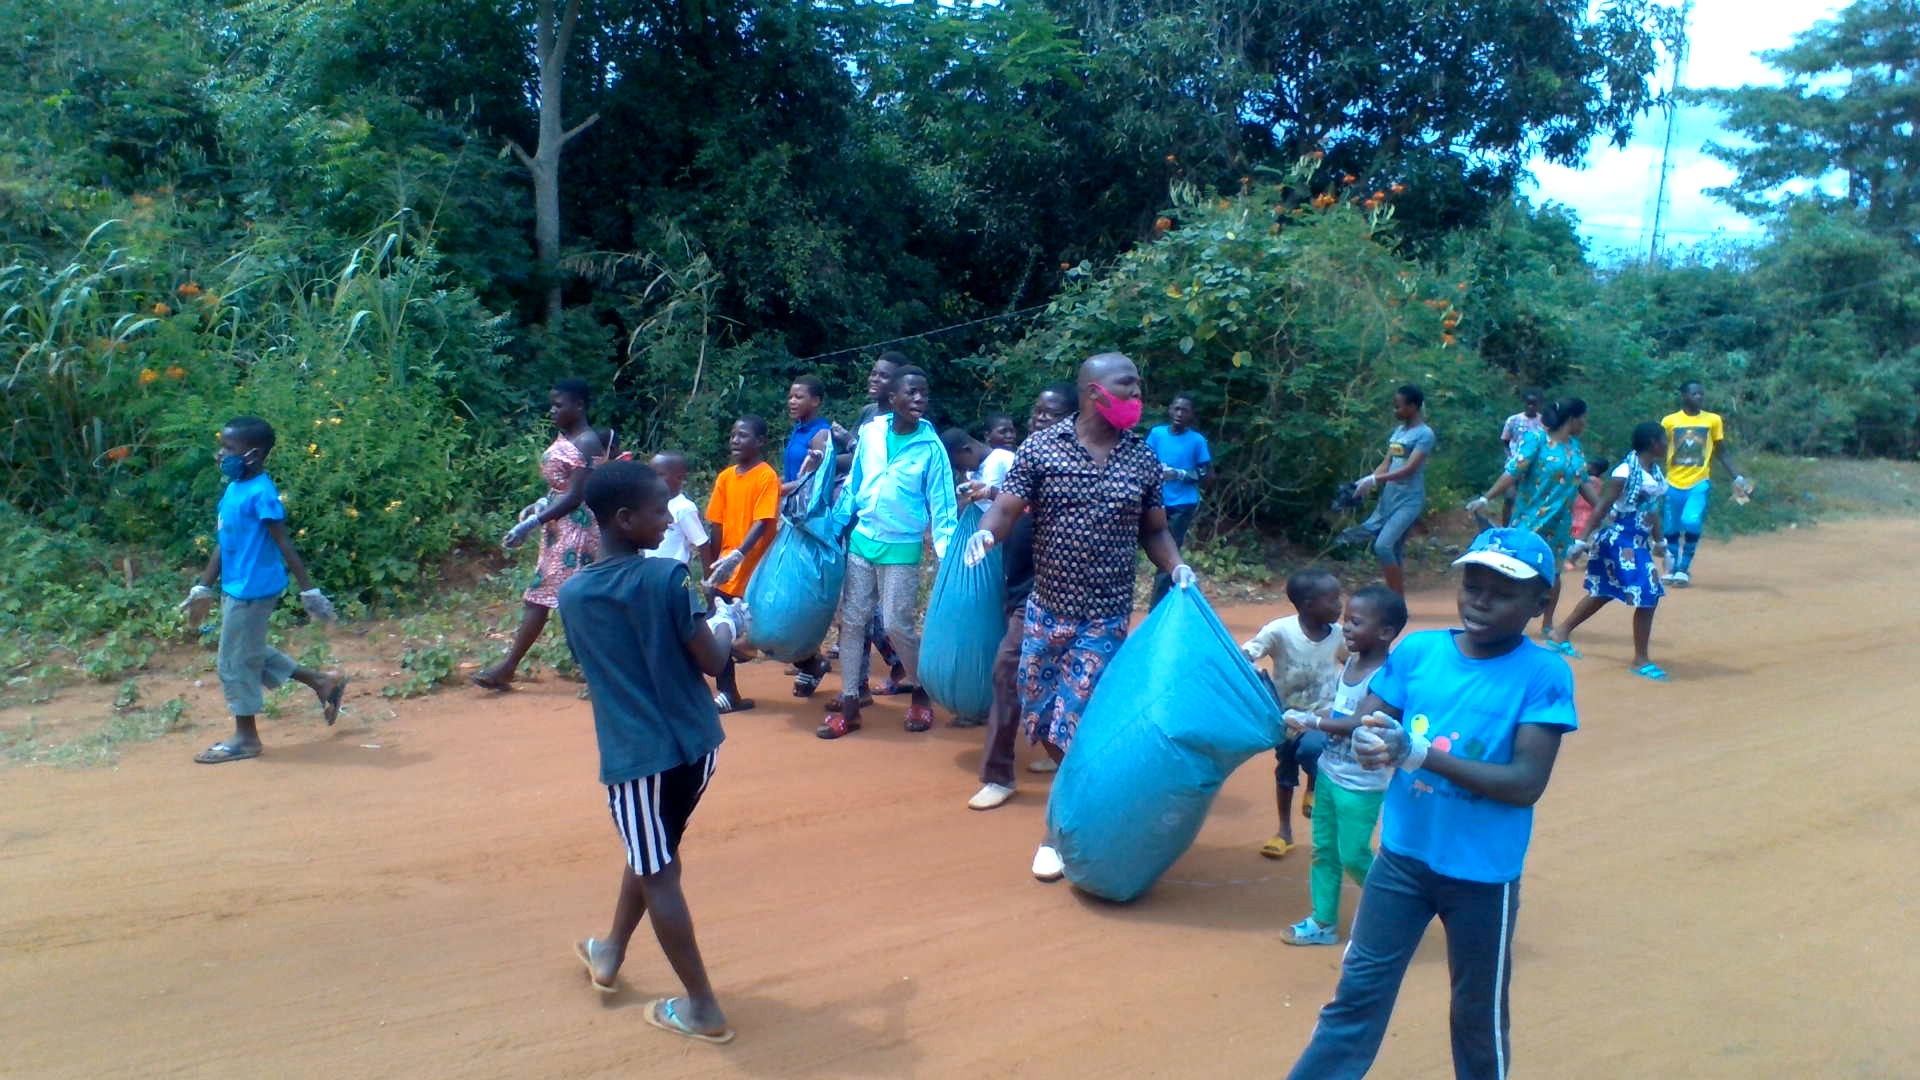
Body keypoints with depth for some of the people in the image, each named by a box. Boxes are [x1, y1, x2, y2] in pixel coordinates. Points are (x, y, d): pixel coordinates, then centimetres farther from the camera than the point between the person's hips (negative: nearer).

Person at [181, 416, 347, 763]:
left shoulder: (261, 494, -19)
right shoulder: (233, 489, 8)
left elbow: (284, 545, -19)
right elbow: (223, 544, 14)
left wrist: (308, 590, -18)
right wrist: (203, 588, 18)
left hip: (252, 590, -9)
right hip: (235, 589, 9)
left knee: (237, 662, 2)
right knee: (251, 654, 20)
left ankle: (245, 737, 16)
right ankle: (322, 682, 30)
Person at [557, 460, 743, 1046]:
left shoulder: (572, 594, 0)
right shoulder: (667, 577, -12)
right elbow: (711, 661, -10)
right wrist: (729, 622, 10)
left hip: (635, 753, 0)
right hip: (693, 744, 1)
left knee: (658, 874, 11)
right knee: (652, 854, 23)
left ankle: (703, 1009, 18)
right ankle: (610, 952, 45)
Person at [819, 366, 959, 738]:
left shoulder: (931, 446, -9)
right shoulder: (869, 432, -2)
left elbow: (941, 505, -8)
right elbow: (853, 485, 9)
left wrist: (946, 552, -16)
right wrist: (836, 524, 8)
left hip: (901, 548, -4)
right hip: (860, 540, 4)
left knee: (896, 624, -5)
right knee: (851, 621, 5)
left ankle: (920, 693, 20)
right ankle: (849, 705, 14)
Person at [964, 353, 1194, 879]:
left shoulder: (1142, 458, 1)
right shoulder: (1041, 447, -6)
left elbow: (1154, 530, 10)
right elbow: (1007, 508, -8)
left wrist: (1176, 567, -9)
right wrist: (986, 532, -30)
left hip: (1105, 618, -1)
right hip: (1046, 609, 1)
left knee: (1075, 725, -2)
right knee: (1041, 718, 10)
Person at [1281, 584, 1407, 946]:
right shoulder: (1351, 663, 3)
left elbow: (1361, 723, -31)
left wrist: (1313, 722, -30)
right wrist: (1309, 720, -1)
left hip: (1360, 786, -8)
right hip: (1329, 773, 8)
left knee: (1352, 855, 3)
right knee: (1323, 849, 14)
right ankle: (1324, 922, 25)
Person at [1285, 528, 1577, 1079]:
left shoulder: (1545, 674, -12)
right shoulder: (1418, 650, -2)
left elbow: (1527, 783, -19)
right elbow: (1365, 725, 1)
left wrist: (1421, 753, -27)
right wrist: (1367, 741, -23)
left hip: (1484, 873, -2)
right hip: (1402, 854, 3)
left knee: (1480, 1014, 16)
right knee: (1358, 993, 9)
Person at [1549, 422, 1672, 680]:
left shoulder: (1656, 472, 8)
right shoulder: (1625, 472, -18)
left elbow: (1653, 509, 18)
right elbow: (1602, 507, -18)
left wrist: (1660, 542, 23)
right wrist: (1582, 539, -20)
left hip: (1639, 542, 9)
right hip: (1619, 540, -9)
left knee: (1604, 593, 17)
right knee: (1648, 595, -8)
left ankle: (1561, 634, 31)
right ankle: (1641, 660, 3)